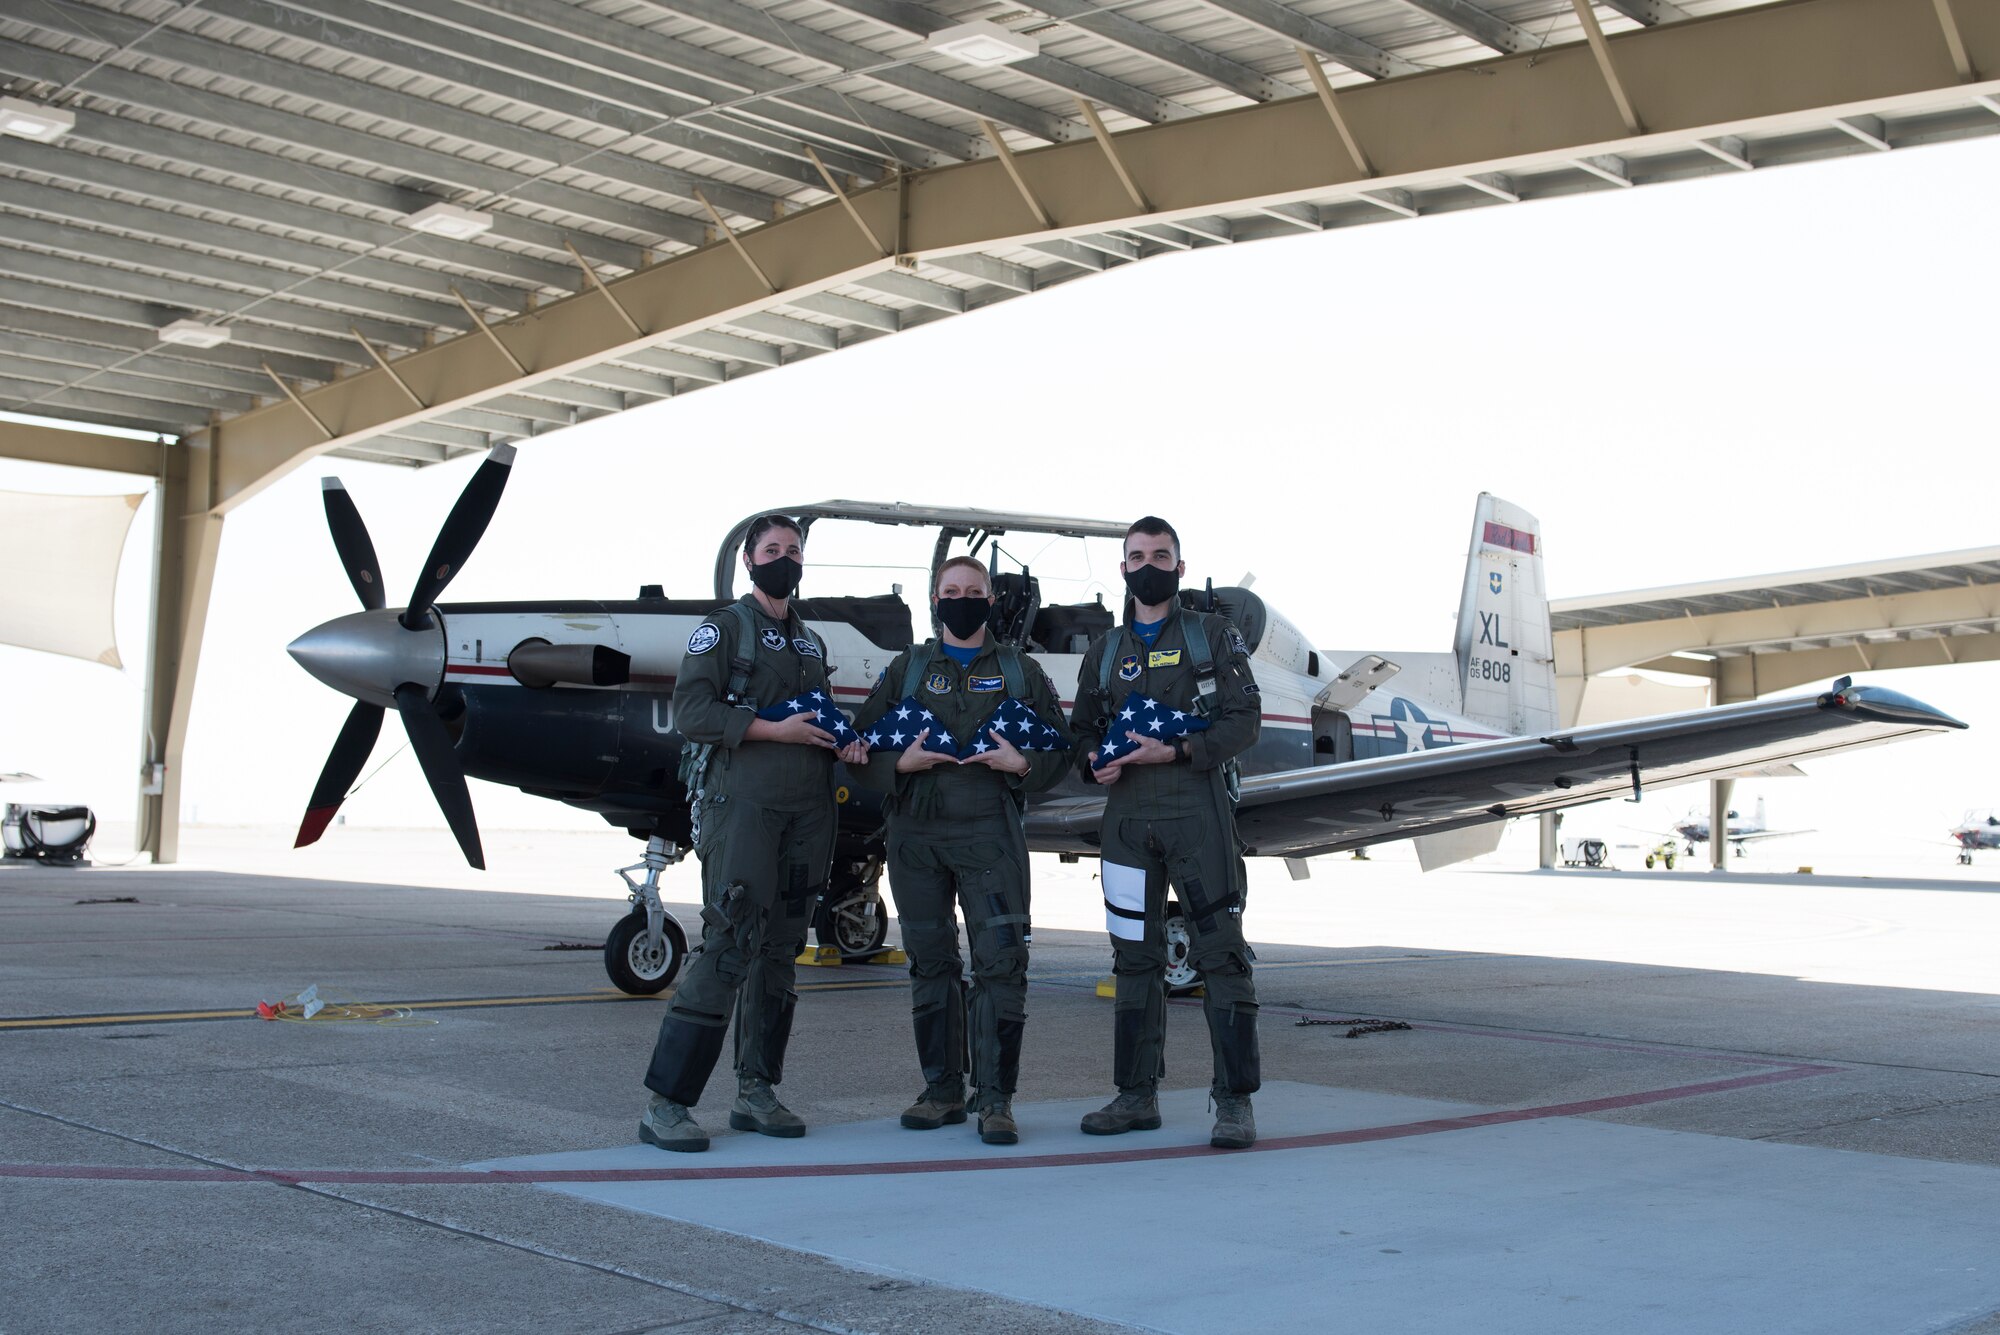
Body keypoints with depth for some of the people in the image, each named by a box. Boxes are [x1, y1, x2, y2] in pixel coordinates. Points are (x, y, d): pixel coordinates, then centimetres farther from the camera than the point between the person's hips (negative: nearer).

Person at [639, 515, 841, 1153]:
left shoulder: (810, 642, 22)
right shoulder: (724, 627, 2)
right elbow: (691, 709, -10)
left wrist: (843, 742, 6)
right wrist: (773, 729, -15)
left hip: (806, 811, 7)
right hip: (742, 803, -7)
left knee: (779, 951, 7)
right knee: (728, 946, -14)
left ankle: (756, 1092, 14)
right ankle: (665, 1104, -11)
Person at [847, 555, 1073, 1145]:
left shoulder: (1021, 670, 12)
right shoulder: (906, 668, 14)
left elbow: (1060, 748, 11)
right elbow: (860, 744, 11)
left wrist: (1023, 765, -8)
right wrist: (901, 763, -8)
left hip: (991, 835, -2)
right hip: (916, 835, 2)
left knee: (1002, 960, -9)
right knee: (931, 963, 6)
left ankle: (995, 1097, -3)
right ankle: (942, 1090, 16)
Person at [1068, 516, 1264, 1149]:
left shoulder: (1212, 635, 7)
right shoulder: (1104, 650, 18)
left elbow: (1244, 718, -1)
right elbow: (1082, 728, 20)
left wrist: (1176, 750, -14)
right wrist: (1094, 759, -3)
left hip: (1198, 811, -4)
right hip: (1127, 815, 4)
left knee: (1221, 953, -7)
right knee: (1134, 957, 7)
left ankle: (1235, 1102, -4)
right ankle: (1137, 1095, 15)